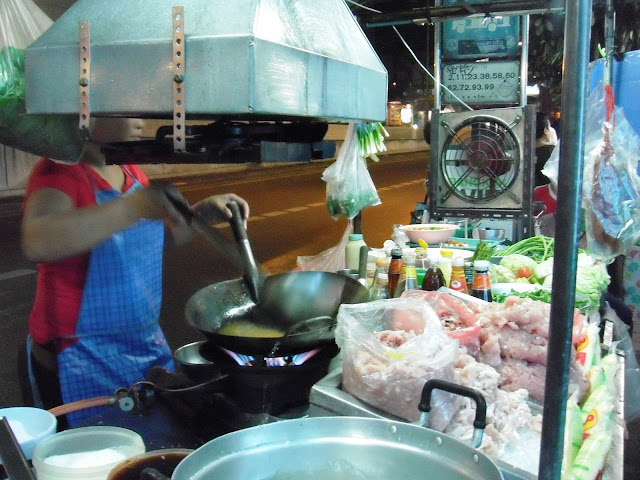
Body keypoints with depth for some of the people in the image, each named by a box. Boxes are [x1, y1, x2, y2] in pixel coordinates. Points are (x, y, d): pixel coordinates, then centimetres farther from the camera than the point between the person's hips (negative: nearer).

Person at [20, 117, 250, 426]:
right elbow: (37, 243, -37)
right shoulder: (59, 172, -16)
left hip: (148, 342, 7)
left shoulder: (131, 172, 5)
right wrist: (135, 206, -42)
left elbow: (161, 235, 21)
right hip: (84, 358, -7)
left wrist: (204, 212, 5)